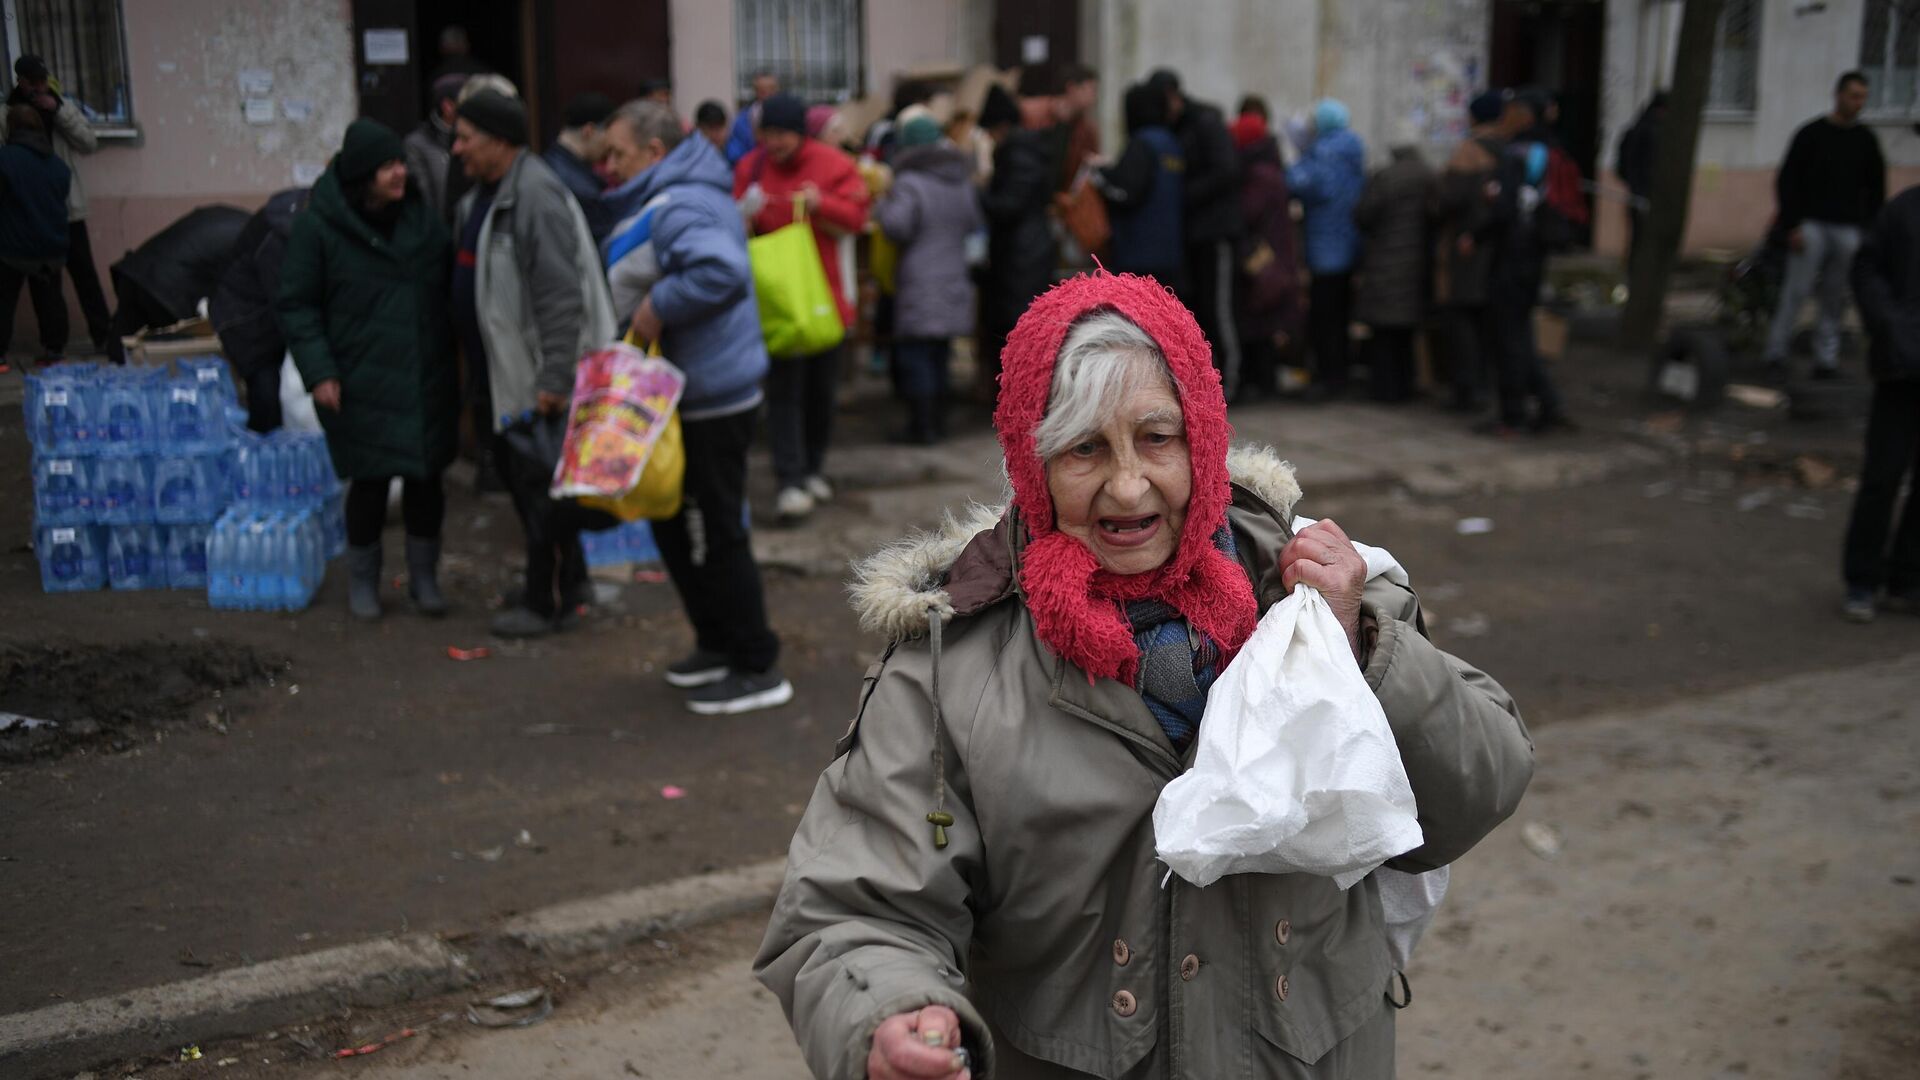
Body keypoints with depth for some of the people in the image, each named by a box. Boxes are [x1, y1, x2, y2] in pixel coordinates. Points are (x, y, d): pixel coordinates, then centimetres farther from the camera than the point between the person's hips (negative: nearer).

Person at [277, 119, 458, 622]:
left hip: (427, 379, 4)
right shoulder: (317, 226, -8)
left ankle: (424, 576, 25)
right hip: (362, 386, -3)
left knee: (427, 477, 8)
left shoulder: (422, 214, 4)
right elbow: (296, 304, -4)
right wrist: (318, 372, -12)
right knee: (370, 481, 2)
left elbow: (452, 284, 13)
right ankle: (362, 578, 23)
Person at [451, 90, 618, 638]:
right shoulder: (481, 196, 12)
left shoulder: (536, 197, -21)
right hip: (503, 370, 11)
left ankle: (549, 602, 10)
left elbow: (562, 295, -26)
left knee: (540, 482, -2)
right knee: (515, 471, 20)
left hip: (537, 373, -11)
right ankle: (569, 579, 33)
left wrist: (553, 378, -28)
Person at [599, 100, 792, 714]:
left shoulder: (677, 207, -21)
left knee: (714, 535, -2)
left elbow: (721, 271, -38)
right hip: (697, 392, 11)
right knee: (677, 524, 20)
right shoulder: (685, 195, 13)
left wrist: (658, 307, -27)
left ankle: (756, 669, 8)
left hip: (710, 400, -11)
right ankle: (718, 645, 31)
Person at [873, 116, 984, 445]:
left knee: (915, 356, -2)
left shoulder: (909, 184, -13)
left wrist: (882, 204, -5)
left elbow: (896, 226, -23)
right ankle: (938, 421, 22)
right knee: (939, 356, 16)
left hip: (919, 285, -7)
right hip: (954, 282, 7)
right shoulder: (963, 182, 9)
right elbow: (977, 222, 18)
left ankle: (922, 425, -2)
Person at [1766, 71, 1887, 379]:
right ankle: (1776, 351, 0)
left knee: (1836, 297, 2)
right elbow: (1787, 180, -2)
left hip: (1848, 230, 3)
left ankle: (1826, 358, 6)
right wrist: (1792, 226, -9)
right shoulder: (1811, 133, 0)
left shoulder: (1866, 139, 10)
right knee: (1796, 290, -7)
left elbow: (1876, 188, 16)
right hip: (1811, 225, -3)